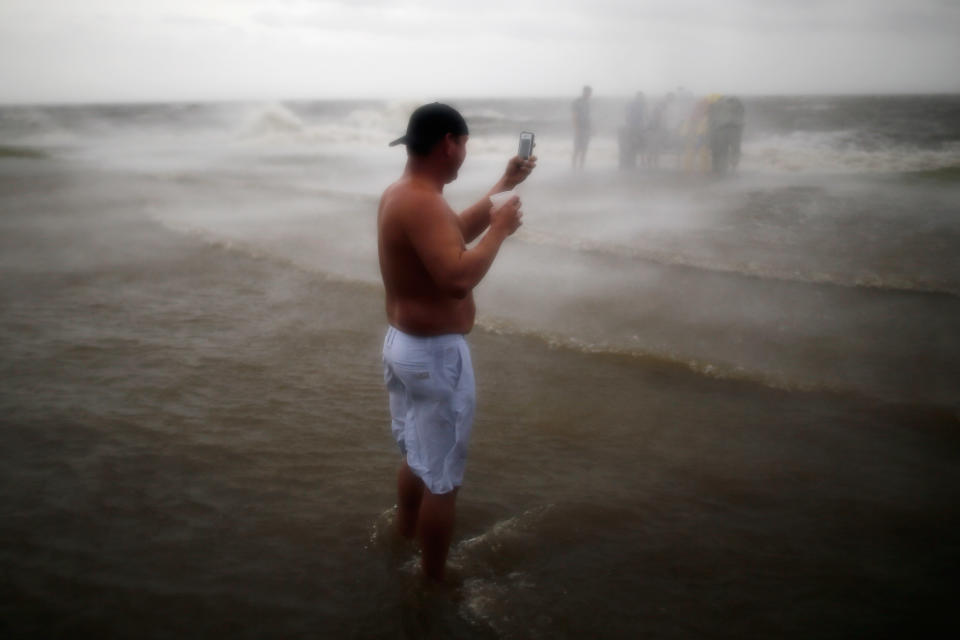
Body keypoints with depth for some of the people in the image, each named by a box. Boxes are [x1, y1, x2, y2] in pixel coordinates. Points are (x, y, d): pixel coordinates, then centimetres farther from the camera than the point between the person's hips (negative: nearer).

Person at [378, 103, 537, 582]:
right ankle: (434, 581, 21)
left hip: (402, 343, 10)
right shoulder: (422, 202, -25)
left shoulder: (401, 193, 8)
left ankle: (405, 535, 48)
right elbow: (458, 278, -36)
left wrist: (503, 187, 19)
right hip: (436, 354, -10)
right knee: (442, 475, 6)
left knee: (416, 454, 29)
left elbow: (457, 233, 21)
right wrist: (501, 228, -22)